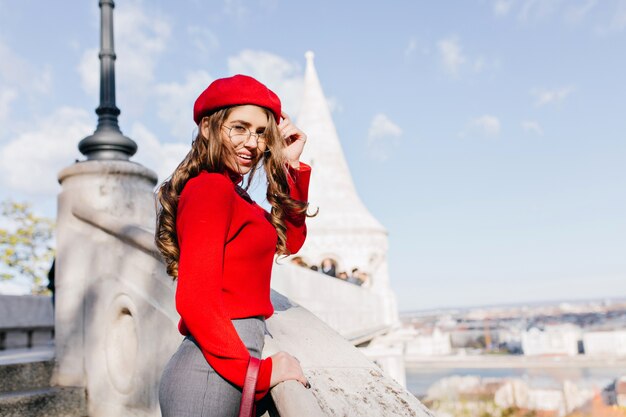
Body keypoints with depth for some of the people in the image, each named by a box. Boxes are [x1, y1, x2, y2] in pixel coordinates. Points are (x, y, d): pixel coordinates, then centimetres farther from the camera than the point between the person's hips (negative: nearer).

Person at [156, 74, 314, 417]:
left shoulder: (227, 191, 14)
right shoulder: (210, 188, -13)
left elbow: (290, 240, 20)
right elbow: (196, 301, -20)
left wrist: (292, 165, 11)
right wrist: (258, 372, -14)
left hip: (224, 365, 9)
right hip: (215, 371, -9)